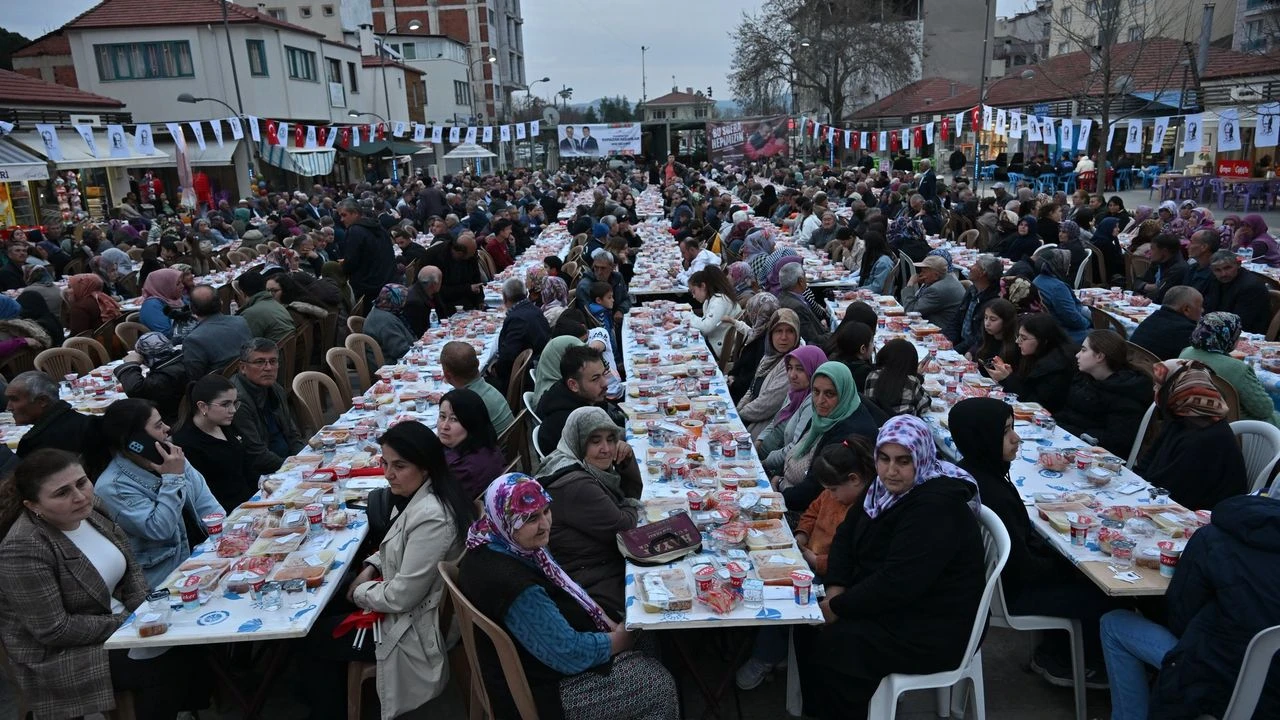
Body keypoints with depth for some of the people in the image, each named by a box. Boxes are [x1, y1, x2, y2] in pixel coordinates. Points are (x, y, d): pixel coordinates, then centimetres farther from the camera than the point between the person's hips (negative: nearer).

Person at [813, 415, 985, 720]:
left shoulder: (936, 509, -28)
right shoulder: (889, 487, 0)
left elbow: (897, 584, -31)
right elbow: (847, 533, 7)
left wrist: (838, 607, -20)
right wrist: (836, 588, -9)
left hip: (933, 629, -9)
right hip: (891, 603, 9)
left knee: (836, 644, -21)